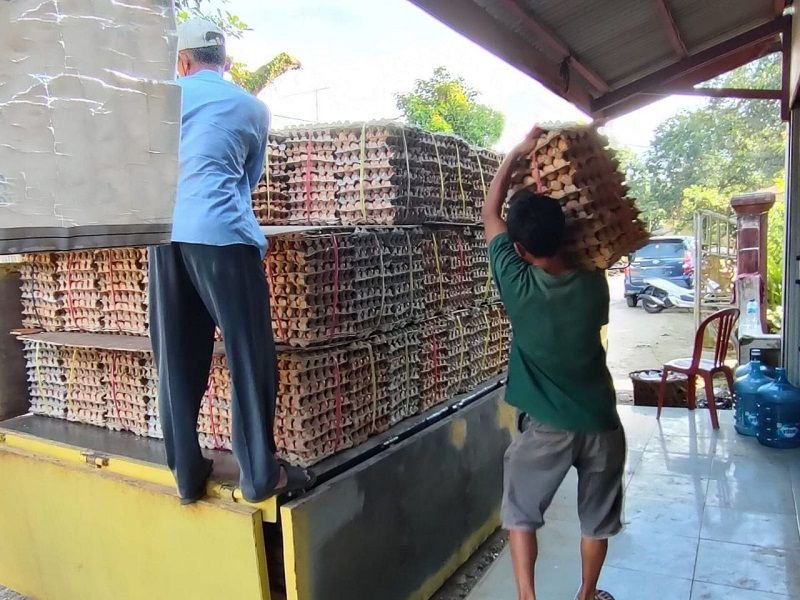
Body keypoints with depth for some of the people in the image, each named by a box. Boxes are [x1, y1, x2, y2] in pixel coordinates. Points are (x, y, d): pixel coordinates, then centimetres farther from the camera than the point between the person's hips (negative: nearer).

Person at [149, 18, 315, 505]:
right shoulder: (253, 108, 15)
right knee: (250, 355, 0)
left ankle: (187, 472, 14)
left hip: (166, 233, 3)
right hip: (222, 233, -3)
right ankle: (261, 473, 2)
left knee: (177, 359, 8)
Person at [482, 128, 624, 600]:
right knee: (597, 518, 23)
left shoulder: (517, 284, -16)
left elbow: (490, 212, -3)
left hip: (547, 426, -3)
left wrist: (519, 152, 2)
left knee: (521, 512, 18)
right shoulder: (593, 284, -8)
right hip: (601, 422, 4)